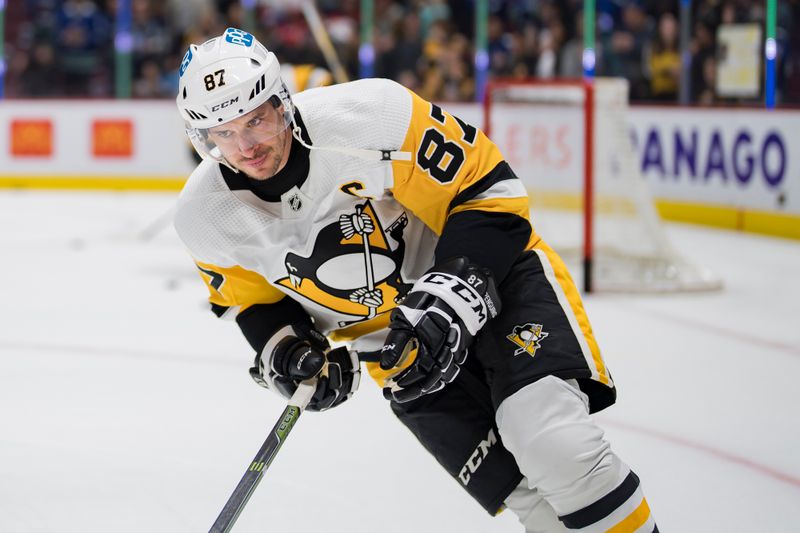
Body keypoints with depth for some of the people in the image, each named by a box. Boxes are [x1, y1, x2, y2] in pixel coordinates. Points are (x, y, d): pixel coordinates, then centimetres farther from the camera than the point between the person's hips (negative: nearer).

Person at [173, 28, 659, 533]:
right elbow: (252, 298, 8)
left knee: (551, 442, -27)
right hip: (395, 339, 4)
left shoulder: (367, 116, -28)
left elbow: (487, 189, -19)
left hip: (491, 270, -3)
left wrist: (451, 296, -28)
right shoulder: (206, 217, -12)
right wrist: (283, 351, -11)